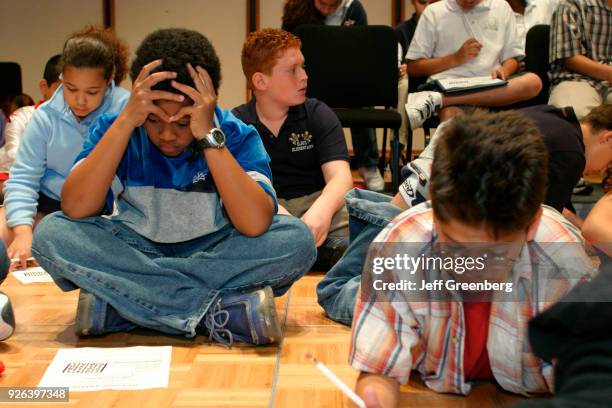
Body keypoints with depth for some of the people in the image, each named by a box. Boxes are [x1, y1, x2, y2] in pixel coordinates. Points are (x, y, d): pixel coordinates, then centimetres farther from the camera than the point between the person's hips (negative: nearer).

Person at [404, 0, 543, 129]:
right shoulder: (434, 12, 11)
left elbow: (513, 58, 17)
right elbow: (413, 68, 9)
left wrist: (504, 71, -6)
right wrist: (456, 58, -2)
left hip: (490, 89, 4)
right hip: (448, 88, -4)